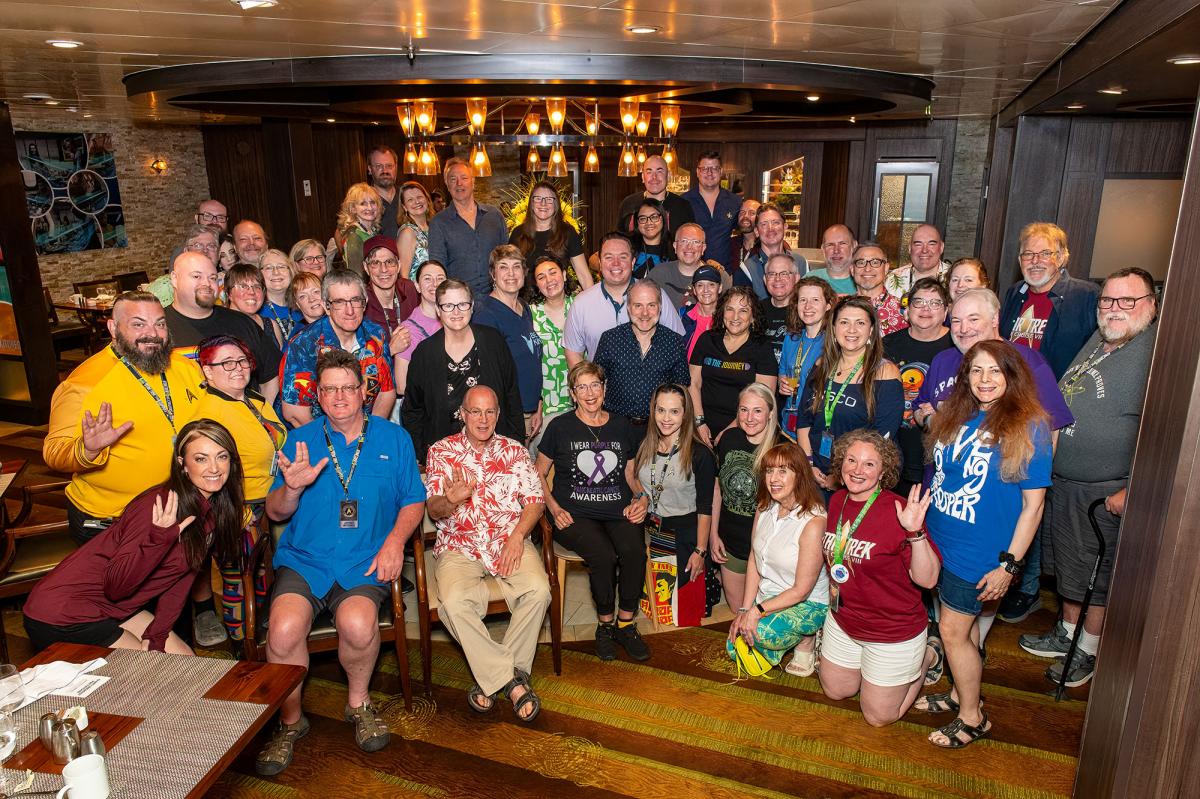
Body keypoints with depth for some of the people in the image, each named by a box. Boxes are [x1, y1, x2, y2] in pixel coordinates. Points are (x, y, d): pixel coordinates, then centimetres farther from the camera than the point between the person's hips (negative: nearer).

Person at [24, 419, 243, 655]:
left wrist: (156, 637, -5)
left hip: (113, 608, 8)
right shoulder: (161, 505, -26)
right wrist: (159, 539, -40)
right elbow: (115, 587, -26)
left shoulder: (213, 509, 0)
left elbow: (181, 578, 3)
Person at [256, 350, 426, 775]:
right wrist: (292, 488, -13)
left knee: (358, 624, -30)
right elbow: (275, 513, 8)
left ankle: (358, 703, 4)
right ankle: (289, 720, 4)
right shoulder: (300, 440, 9)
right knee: (284, 629, -26)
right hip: (303, 559, 1)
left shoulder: (393, 438, 9)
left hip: (365, 563, -1)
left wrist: (395, 539, -7)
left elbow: (414, 501, 10)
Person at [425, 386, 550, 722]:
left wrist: (517, 535, -13)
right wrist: (451, 500, -26)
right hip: (459, 546, -1)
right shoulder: (441, 452, 7)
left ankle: (492, 676, -10)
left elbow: (535, 500, 5)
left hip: (510, 542, 1)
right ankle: (512, 678, -15)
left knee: (538, 590, -26)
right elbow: (434, 510, -2)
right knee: (454, 601, -30)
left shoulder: (515, 451, 12)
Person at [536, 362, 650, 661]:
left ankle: (626, 625, -8)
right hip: (575, 514, -2)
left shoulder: (622, 426, 14)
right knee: (603, 555, -31)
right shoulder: (561, 427, 5)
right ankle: (605, 625, -6)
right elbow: (539, 474, 11)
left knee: (634, 551, -28)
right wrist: (554, 508, -3)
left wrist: (641, 499, 4)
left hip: (619, 512, 3)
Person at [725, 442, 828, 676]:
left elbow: (801, 590, -22)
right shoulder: (764, 508, -4)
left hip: (807, 604, -7)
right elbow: (753, 559, 0)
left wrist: (756, 611, -23)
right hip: (766, 595, 7)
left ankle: (807, 639, 0)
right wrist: (745, 610, -6)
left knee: (764, 632, -33)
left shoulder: (813, 522, -26)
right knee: (735, 649, 3)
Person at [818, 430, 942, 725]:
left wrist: (915, 532, -41)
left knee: (879, 716, 13)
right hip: (843, 622, 6)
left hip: (893, 633, -6)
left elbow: (927, 579, -28)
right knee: (835, 692, 24)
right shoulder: (837, 501, -5)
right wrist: (834, 589, 8)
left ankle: (926, 657, 31)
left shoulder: (898, 511, -26)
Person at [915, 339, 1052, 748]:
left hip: (982, 554, -5)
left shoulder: (1029, 429, -14)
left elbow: (1033, 505, -12)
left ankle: (972, 718, 22)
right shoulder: (954, 416, 2)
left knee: (952, 629, 2)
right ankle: (961, 694, 38)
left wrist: (1009, 565, -14)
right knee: (965, 623, 19)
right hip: (939, 542, 5)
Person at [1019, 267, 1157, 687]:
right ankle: (1067, 633, 40)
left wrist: (1131, 491, -24)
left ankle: (1089, 652, 28)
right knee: (1067, 565, 21)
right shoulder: (1099, 339, 8)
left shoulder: (1158, 353, -20)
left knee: (1097, 577, 9)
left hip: (1106, 493, -8)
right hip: (1062, 480, 8)